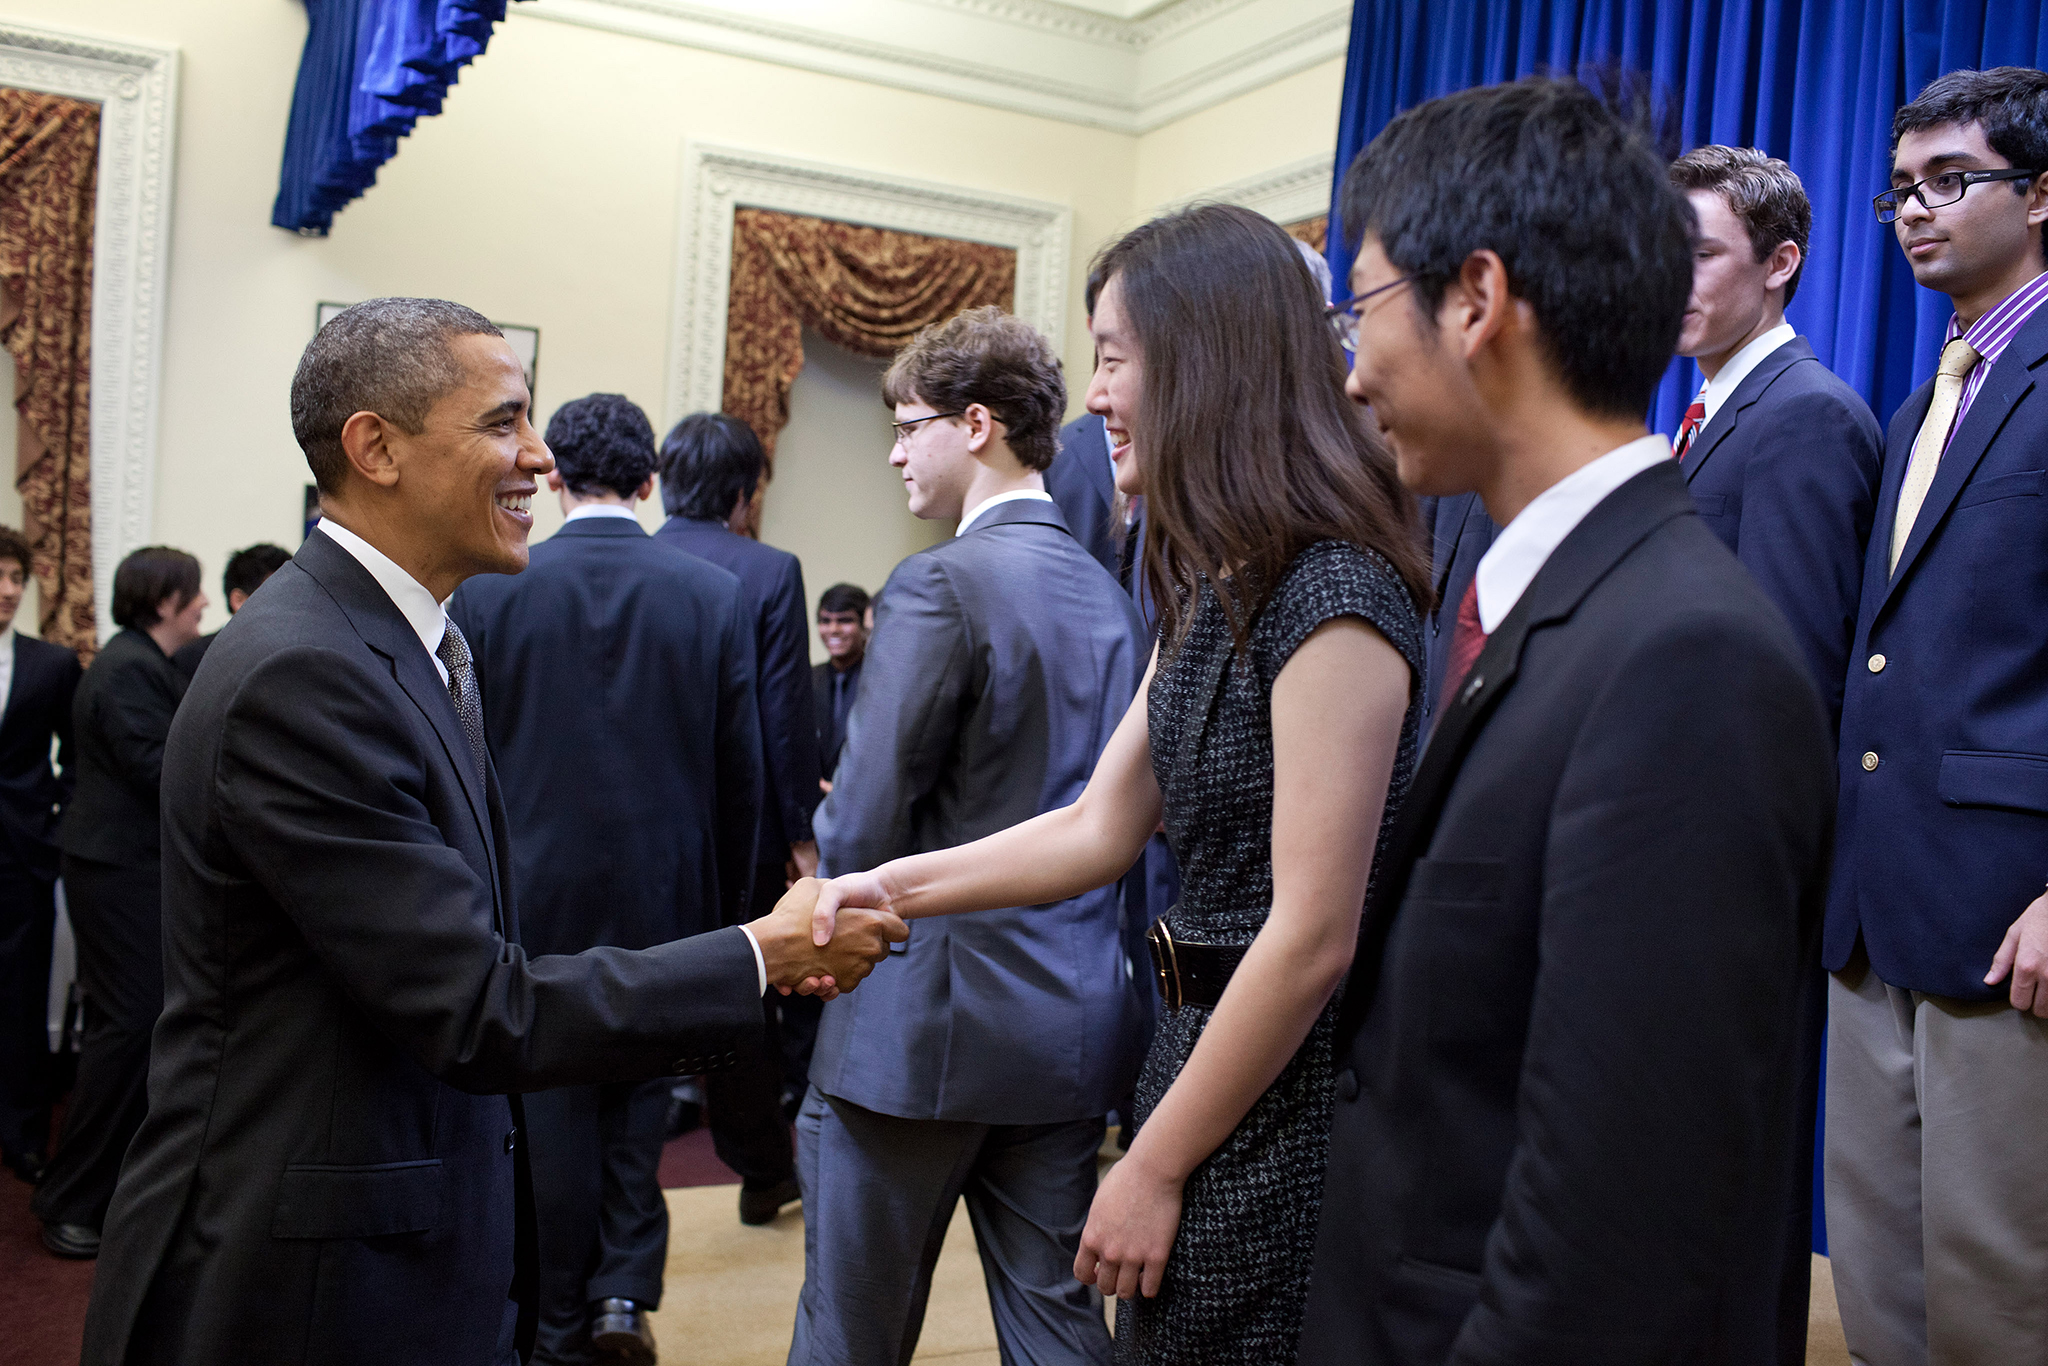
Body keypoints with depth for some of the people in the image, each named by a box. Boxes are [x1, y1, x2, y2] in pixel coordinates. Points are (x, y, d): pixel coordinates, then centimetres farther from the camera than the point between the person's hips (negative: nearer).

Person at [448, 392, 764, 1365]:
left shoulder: (486, 591, -7)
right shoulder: (713, 594, -6)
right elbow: (741, 772, -2)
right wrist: (727, 903, 9)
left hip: (534, 893, 0)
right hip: (665, 894, 1)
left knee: (551, 1107, 11)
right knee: (639, 1084, 20)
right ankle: (627, 1287, 13)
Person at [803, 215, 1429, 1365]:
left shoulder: (1332, 596, -21)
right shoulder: (1216, 590, 9)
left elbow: (1314, 937, -23)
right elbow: (1100, 830, 10)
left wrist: (1156, 1169, -16)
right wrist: (895, 886, 2)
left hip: (1284, 1119, -9)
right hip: (1206, 1053, 9)